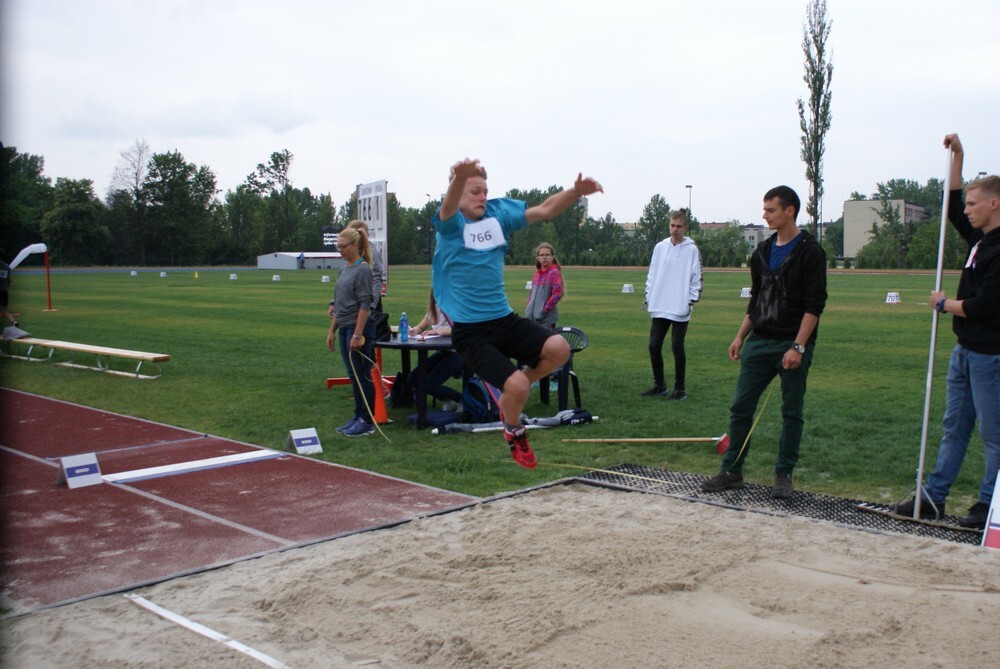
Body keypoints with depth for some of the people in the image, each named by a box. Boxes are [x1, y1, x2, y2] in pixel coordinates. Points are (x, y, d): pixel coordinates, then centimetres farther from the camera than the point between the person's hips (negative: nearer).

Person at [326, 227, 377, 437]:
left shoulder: (363, 269, -12)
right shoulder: (344, 269, 13)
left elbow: (365, 304, -16)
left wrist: (357, 334, -20)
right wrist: (332, 331, 17)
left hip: (359, 328, -8)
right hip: (344, 329, 8)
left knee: (363, 376, -1)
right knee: (353, 376, 13)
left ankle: (367, 422, 5)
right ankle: (358, 416, 21)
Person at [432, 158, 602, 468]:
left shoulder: (498, 213, 7)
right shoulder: (450, 225, -8)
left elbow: (544, 210, 2)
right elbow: (449, 208, -32)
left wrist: (576, 192, -18)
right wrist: (461, 176, -56)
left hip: (505, 319, 5)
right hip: (470, 331, -5)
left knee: (559, 349, -16)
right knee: (517, 384, -19)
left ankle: (511, 395, 11)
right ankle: (514, 431, 16)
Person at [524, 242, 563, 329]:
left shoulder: (554, 273, -10)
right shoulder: (537, 273, 10)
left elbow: (557, 294, -17)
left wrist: (544, 310, -15)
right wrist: (529, 307, 8)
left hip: (547, 319, -7)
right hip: (532, 318, 7)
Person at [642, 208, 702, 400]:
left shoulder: (691, 249, -3)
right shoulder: (660, 247, 9)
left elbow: (696, 278, -4)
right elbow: (652, 274, 14)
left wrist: (691, 301, -9)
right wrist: (648, 297, 8)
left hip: (680, 310, -4)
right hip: (659, 307, 5)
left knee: (677, 348, 0)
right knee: (654, 346, 6)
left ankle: (680, 389, 11)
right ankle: (659, 385, 21)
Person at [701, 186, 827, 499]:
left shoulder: (809, 251, -8)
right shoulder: (763, 252, 12)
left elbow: (814, 305, -13)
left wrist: (798, 346, -20)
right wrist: (740, 336, 11)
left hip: (792, 344, -6)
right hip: (759, 342, 6)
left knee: (791, 412, 6)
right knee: (740, 407, 4)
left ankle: (784, 474, 17)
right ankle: (731, 471, 14)